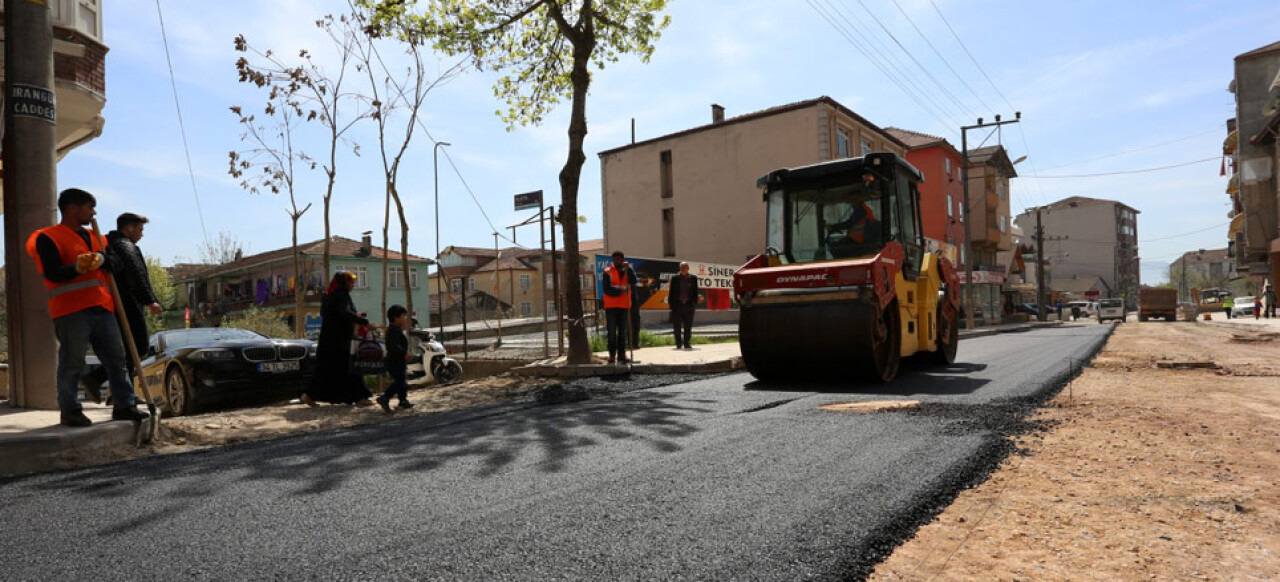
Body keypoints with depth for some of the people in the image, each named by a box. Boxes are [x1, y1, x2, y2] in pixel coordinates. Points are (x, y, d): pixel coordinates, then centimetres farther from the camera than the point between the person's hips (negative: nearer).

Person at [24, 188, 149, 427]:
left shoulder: (94, 237, 21)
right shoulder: (48, 237, 0)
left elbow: (112, 265, 9)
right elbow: (52, 273, -11)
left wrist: (101, 259, -14)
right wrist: (77, 267, -29)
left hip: (101, 309, 7)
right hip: (70, 311, -6)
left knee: (116, 358, 7)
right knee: (72, 364, -3)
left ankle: (124, 405, 13)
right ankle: (70, 412, 8)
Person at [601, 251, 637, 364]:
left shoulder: (628, 271, 10)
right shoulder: (607, 272, 1)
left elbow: (633, 282, -10)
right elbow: (606, 289, -9)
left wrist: (628, 269, -18)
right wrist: (620, 291, -18)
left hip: (624, 305, 3)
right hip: (611, 306, -3)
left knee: (623, 331, 7)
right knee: (611, 331, -2)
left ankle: (621, 354, 13)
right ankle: (612, 354, 3)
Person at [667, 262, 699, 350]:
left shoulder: (693, 278, 8)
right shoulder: (675, 278, 6)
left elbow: (695, 292, 7)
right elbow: (671, 291, 5)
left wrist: (694, 303, -1)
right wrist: (670, 303, -2)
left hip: (689, 305, 1)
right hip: (677, 305, -1)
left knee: (688, 326, 3)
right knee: (677, 326, 2)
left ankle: (686, 343, 11)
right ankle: (678, 344, 11)